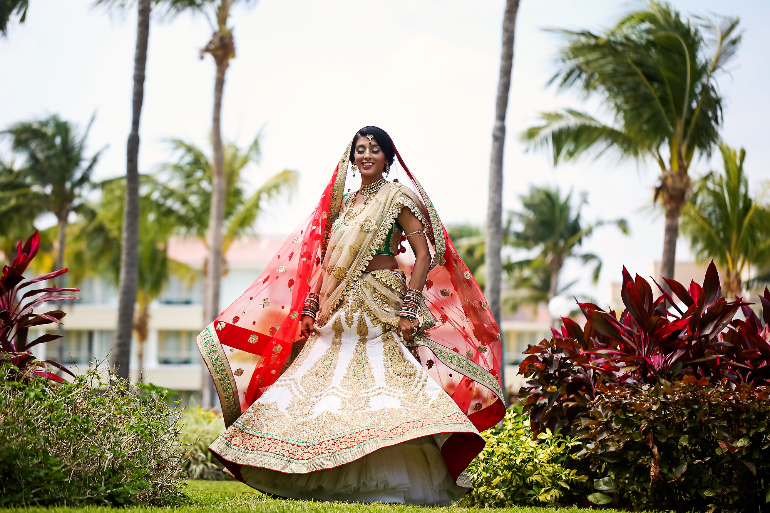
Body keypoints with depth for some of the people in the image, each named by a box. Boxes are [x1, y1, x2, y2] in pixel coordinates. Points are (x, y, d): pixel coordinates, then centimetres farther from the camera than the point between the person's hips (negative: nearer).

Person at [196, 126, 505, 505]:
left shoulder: (397, 197, 0)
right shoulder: (344, 201, 18)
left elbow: (424, 254, -6)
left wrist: (409, 310, -14)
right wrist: (314, 308, 12)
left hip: (381, 309, -7)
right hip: (341, 311, 7)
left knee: (379, 385, -17)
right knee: (328, 385, -1)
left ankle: (387, 487, -20)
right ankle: (342, 484, 2)